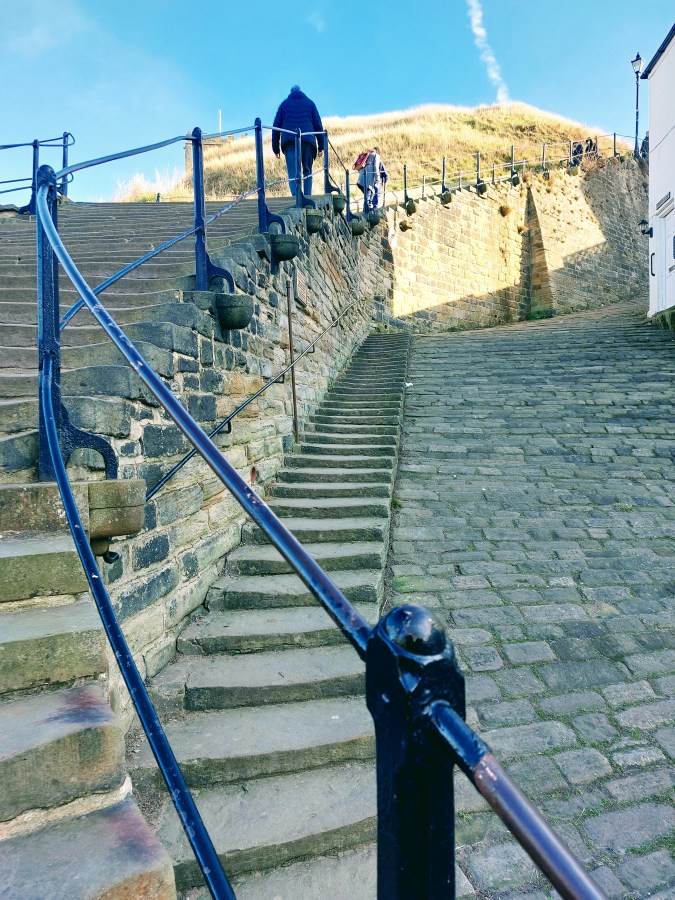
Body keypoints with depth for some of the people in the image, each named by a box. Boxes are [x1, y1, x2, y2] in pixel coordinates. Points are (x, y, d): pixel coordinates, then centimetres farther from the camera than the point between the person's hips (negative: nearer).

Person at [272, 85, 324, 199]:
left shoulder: (284, 104, 21)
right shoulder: (309, 103, 20)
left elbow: (276, 126, 14)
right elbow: (318, 125, 11)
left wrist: (275, 148, 13)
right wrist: (321, 146, 10)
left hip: (289, 142, -1)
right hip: (308, 141, 1)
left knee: (293, 173, -7)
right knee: (307, 172, 12)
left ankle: (296, 198, -25)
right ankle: (307, 198, 1)